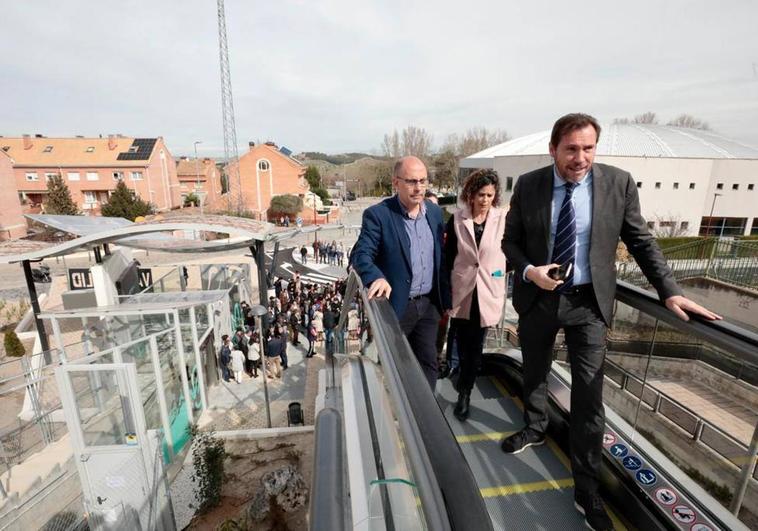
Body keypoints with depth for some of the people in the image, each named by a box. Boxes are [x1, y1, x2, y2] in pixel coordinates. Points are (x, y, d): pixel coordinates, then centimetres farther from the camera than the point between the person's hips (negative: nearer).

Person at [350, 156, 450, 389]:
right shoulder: (377, 214, -13)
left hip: (428, 304, 5)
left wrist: (445, 299, 11)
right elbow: (360, 254, -19)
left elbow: (440, 258, 11)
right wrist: (376, 278, -40)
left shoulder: (435, 211, 5)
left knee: (428, 363, 16)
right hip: (395, 306, -5)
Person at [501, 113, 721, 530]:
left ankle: (586, 490, 21)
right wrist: (528, 270, -19)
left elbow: (641, 242, 2)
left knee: (589, 396, 3)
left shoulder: (618, 183, -6)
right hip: (537, 297, 1)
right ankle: (535, 428, 49)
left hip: (588, 302, 0)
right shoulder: (528, 185, -7)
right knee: (535, 373, 20)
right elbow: (511, 240, 0)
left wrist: (670, 291, -4)